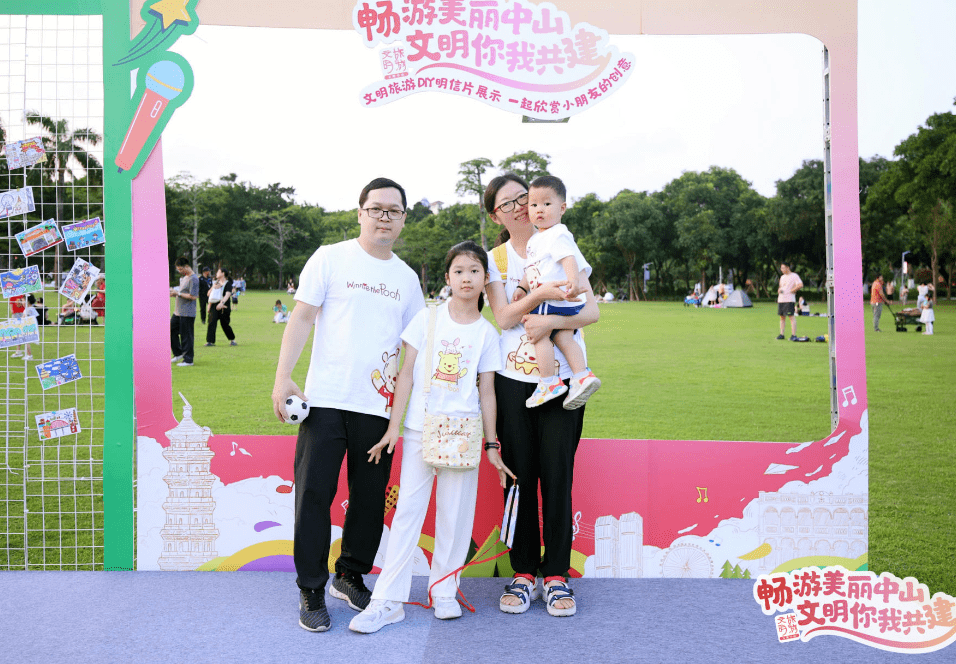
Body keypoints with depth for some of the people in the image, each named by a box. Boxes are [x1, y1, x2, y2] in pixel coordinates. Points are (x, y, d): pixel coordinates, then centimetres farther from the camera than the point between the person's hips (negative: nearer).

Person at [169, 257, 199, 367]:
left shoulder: (193, 279, -14)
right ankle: (178, 354, 26)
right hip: (178, 312, 10)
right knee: (171, 331, 13)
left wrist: (178, 293, -17)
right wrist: (173, 293, 7)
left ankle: (188, 360, 5)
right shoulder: (184, 277, 16)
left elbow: (193, 296, -20)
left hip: (187, 313, -10)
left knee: (186, 336, -4)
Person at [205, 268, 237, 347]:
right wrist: (213, 287, -1)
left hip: (223, 306, -5)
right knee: (212, 322, -9)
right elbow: (209, 294, 17)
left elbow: (227, 294, -18)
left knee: (225, 324, 3)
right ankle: (210, 341, -12)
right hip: (214, 305, 5)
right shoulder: (216, 283, 17)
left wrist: (222, 303, -34)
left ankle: (232, 340, 23)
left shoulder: (228, 283, -2)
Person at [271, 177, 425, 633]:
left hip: (377, 407, 4)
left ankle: (350, 577, 30)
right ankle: (311, 591, 15)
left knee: (370, 499, 10)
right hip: (325, 401, -3)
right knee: (314, 495, 1)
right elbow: (302, 317, -2)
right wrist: (283, 377, -10)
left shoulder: (407, 278, 13)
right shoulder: (330, 258, 2)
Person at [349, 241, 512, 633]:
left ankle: (444, 590, 22)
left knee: (455, 514, 5)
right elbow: (406, 374, 3)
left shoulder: (487, 333, 6)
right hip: (420, 429, 0)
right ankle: (388, 600, 4)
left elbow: (486, 392, 8)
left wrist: (492, 446, 6)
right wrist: (392, 429, -2)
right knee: (408, 509, -1)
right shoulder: (427, 319, 4)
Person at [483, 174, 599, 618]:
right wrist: (539, 294, -22)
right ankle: (523, 573, 15)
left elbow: (592, 311, -2)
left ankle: (556, 575, 12)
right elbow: (503, 318, -6)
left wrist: (551, 321, -18)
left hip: (561, 379, -1)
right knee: (520, 477, 3)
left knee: (557, 477, -1)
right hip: (513, 380, 1)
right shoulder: (495, 259, 8)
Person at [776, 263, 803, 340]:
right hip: (781, 299, 8)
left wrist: (792, 290, -11)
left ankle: (793, 335, -12)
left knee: (791, 317, -10)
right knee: (782, 317, 9)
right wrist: (779, 290, 9)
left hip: (789, 300, -8)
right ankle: (781, 334, 13)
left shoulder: (794, 276, -3)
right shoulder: (782, 277, 21)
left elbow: (800, 285, -14)